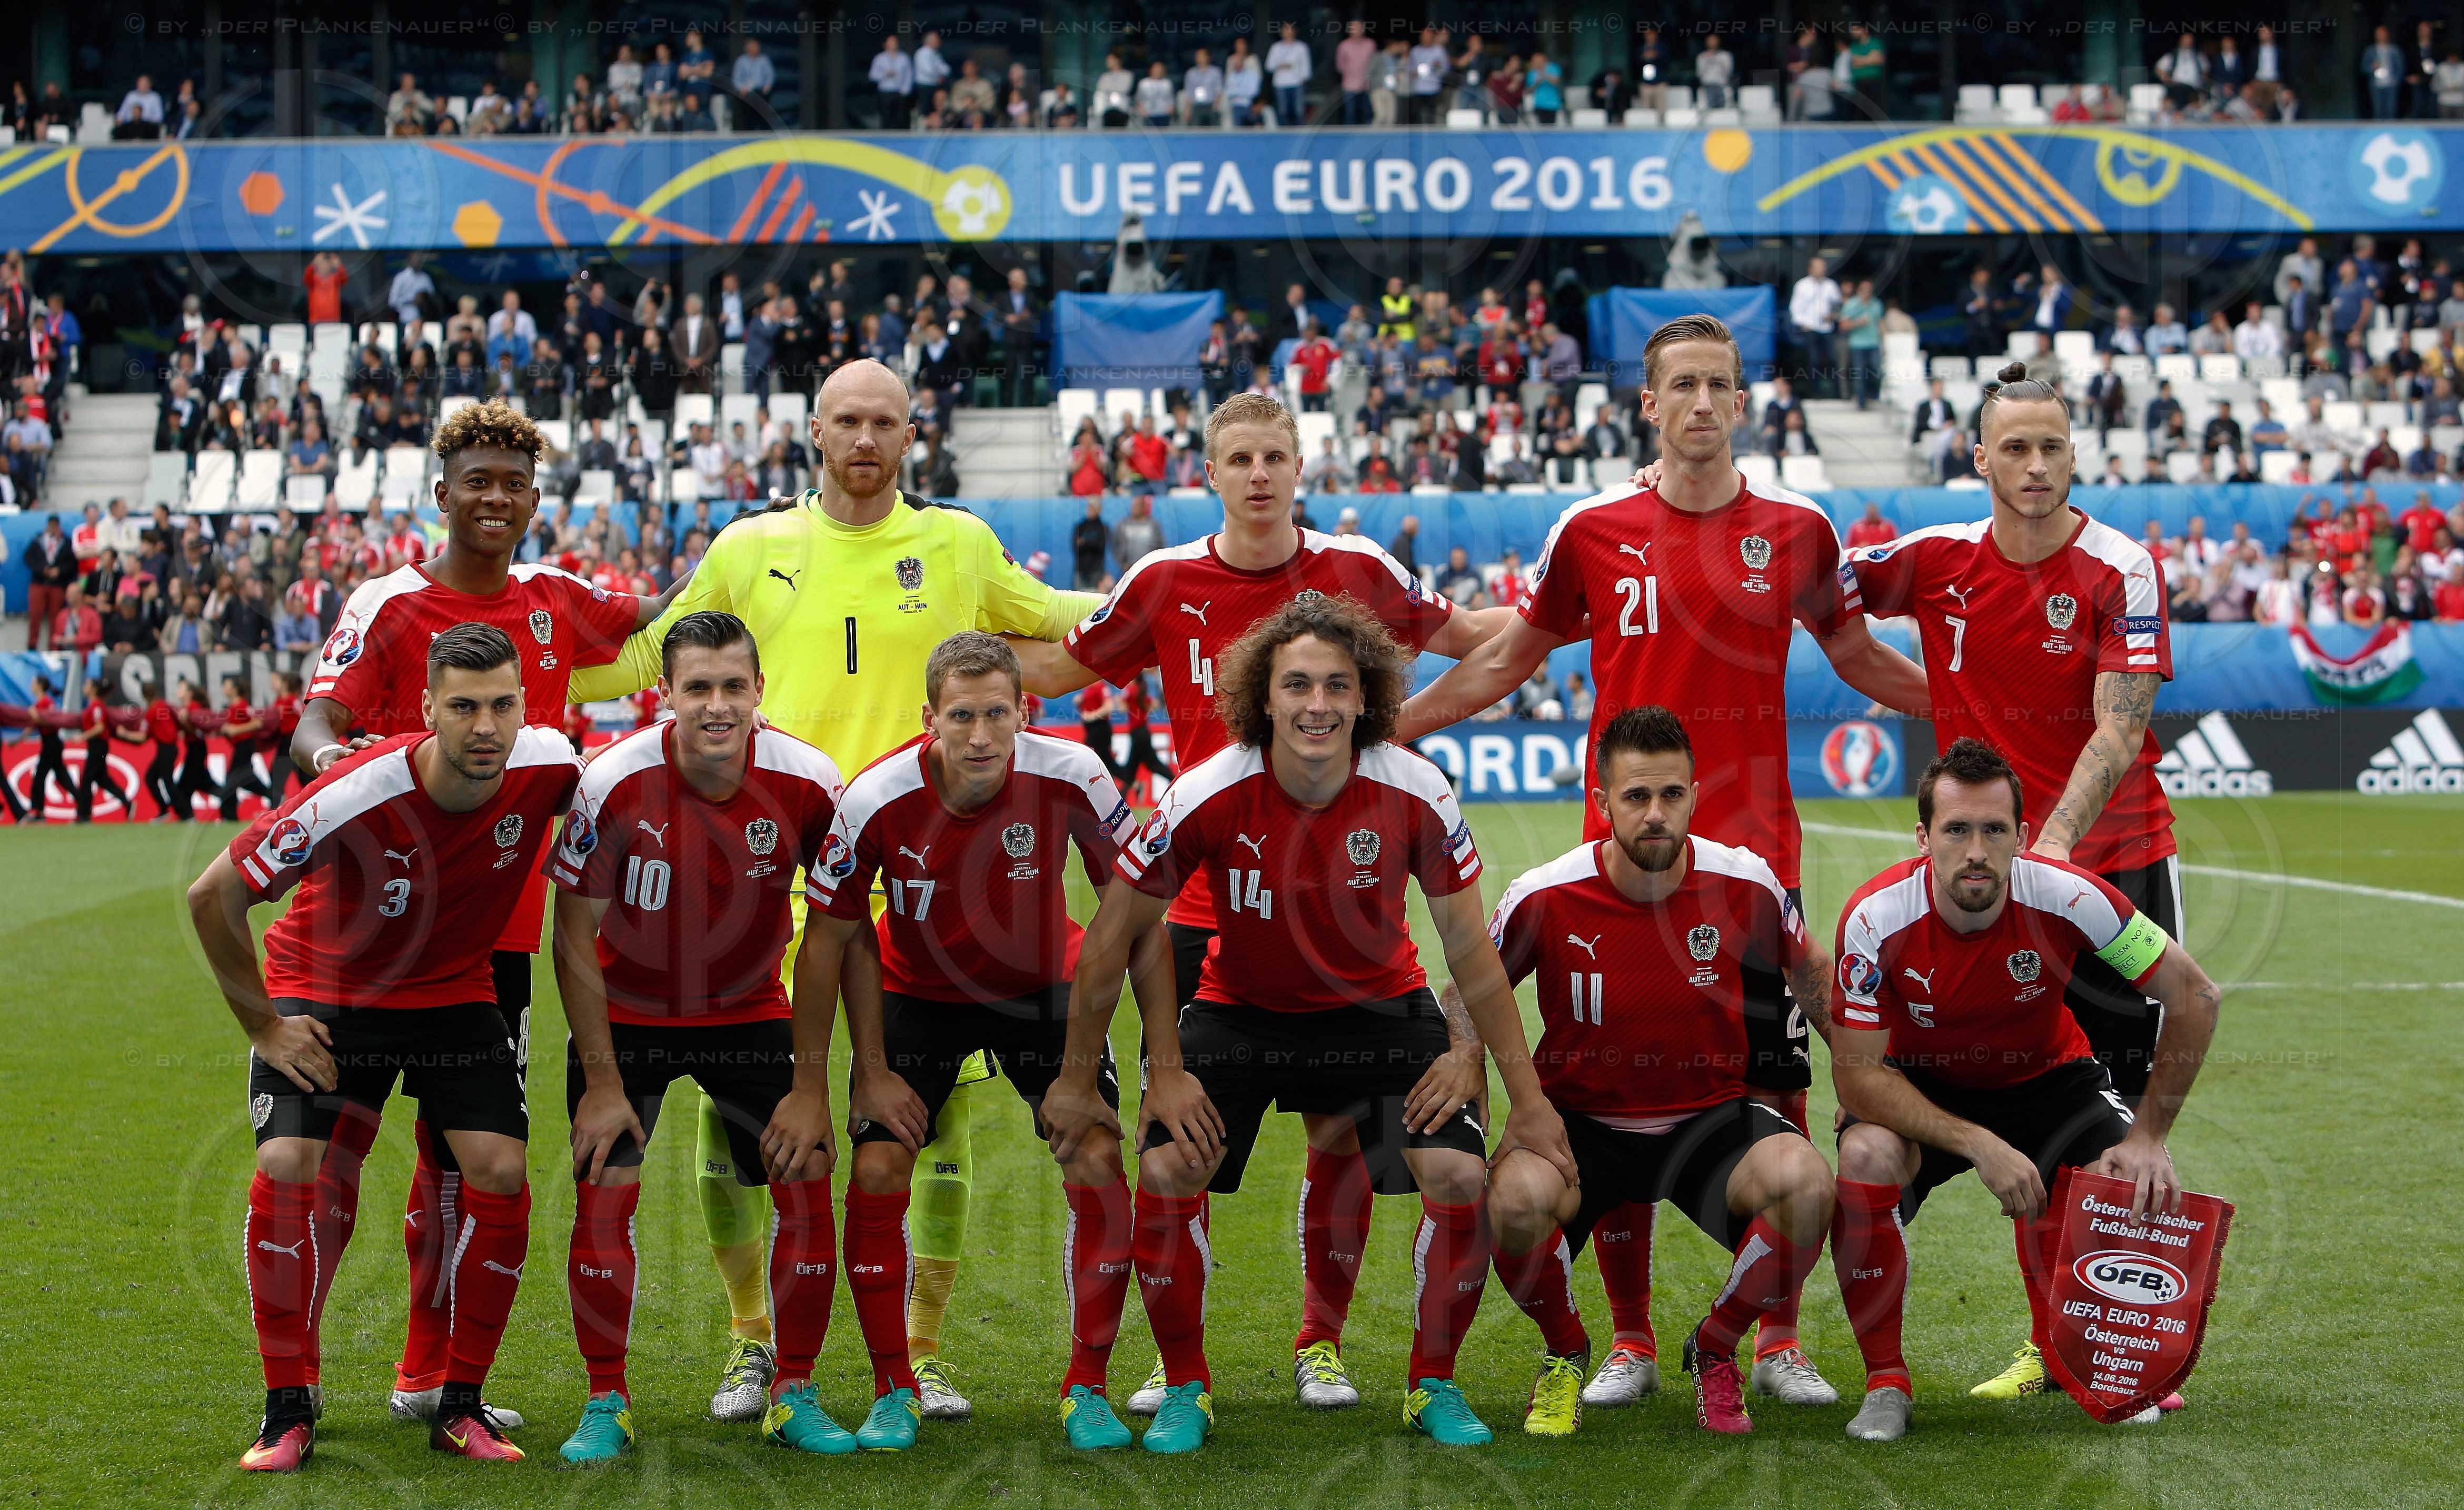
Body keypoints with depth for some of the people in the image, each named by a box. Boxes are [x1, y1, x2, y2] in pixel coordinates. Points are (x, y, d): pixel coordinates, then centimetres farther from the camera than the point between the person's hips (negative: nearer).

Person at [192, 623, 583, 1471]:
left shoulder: (548, 766, -22)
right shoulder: (352, 799, -31)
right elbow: (212, 896, -19)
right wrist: (262, 1025, -13)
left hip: (456, 990, 3)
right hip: (323, 990, -3)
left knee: (499, 1170, -14)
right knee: (287, 1165, -20)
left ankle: (460, 1406, 1)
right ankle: (289, 1410, -5)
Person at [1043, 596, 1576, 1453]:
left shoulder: (1416, 795, -21)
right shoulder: (1209, 796, -24)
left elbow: (1470, 952, -9)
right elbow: (1114, 934, -10)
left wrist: (1527, 1099, -6)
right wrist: (1077, 1079, -5)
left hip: (1378, 1007, 0)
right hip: (1239, 1009, 0)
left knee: (1459, 1174, -17)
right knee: (1167, 1171, -20)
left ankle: (1434, 1385, 7)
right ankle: (1185, 1390, 3)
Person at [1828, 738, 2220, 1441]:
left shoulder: (2066, 897, -27)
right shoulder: (1875, 918, -28)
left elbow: (2195, 995, -15)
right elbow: (1858, 1072, -24)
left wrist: (2148, 1138, -17)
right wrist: (1980, 1145, -33)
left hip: (2046, 1077, 1)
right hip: (1918, 1088, -1)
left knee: (2139, 1185, -24)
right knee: (1866, 1155, -33)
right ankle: (1886, 1382, -13)